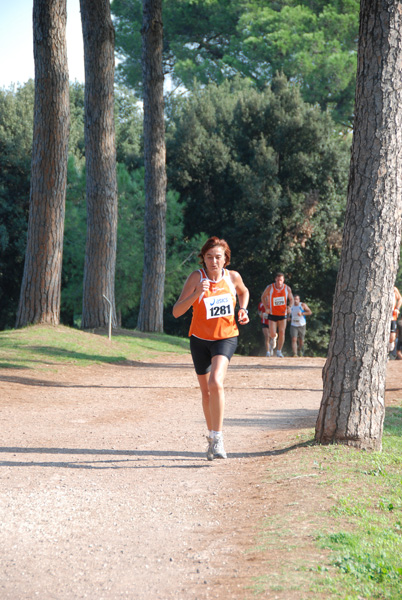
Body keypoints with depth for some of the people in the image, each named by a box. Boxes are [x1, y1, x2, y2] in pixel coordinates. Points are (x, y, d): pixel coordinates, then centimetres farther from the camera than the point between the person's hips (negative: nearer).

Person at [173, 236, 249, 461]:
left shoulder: (233, 277, -5)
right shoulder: (196, 277, -12)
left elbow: (244, 292, 21)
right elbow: (176, 312, -18)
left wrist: (243, 310, 2)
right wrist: (196, 294, -32)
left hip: (226, 337, -1)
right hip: (200, 339, 1)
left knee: (216, 383, -25)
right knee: (206, 391, 11)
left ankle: (218, 438, -19)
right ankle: (212, 436, 32)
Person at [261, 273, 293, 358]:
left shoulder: (287, 289, -4)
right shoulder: (270, 288, -9)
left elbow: (291, 299, 10)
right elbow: (263, 297, 5)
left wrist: (290, 307, -11)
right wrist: (266, 308, -7)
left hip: (283, 314, 1)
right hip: (272, 314, -1)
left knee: (282, 333, -6)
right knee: (272, 334, -8)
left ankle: (279, 351, 8)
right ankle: (272, 342, 28)